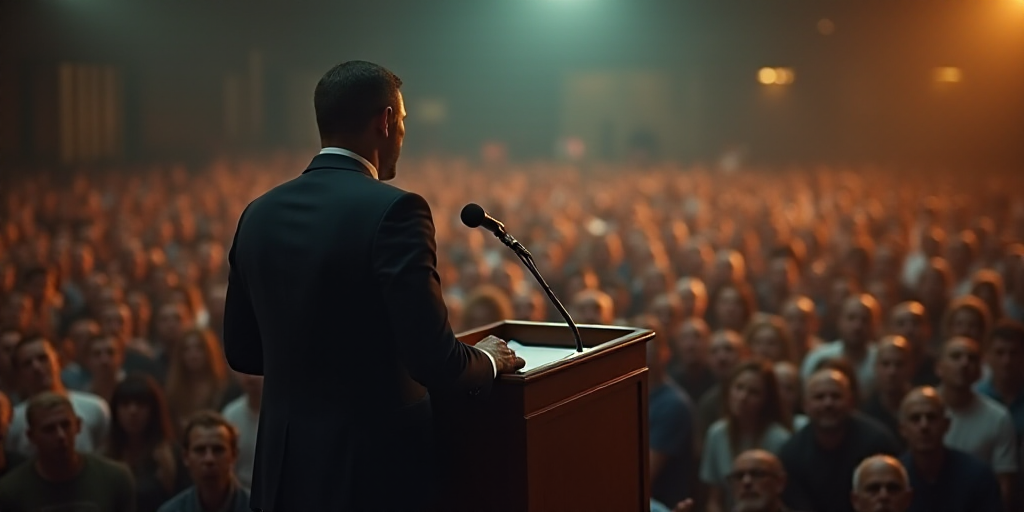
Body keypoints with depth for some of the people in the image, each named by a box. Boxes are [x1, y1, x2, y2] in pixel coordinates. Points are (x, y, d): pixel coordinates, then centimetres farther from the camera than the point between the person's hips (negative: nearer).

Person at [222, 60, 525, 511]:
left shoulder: (259, 214, 4)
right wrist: (487, 361, 1)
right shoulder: (393, 211, -16)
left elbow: (241, 350, 12)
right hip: (376, 467, -6)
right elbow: (434, 360, -19)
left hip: (284, 468, 6)